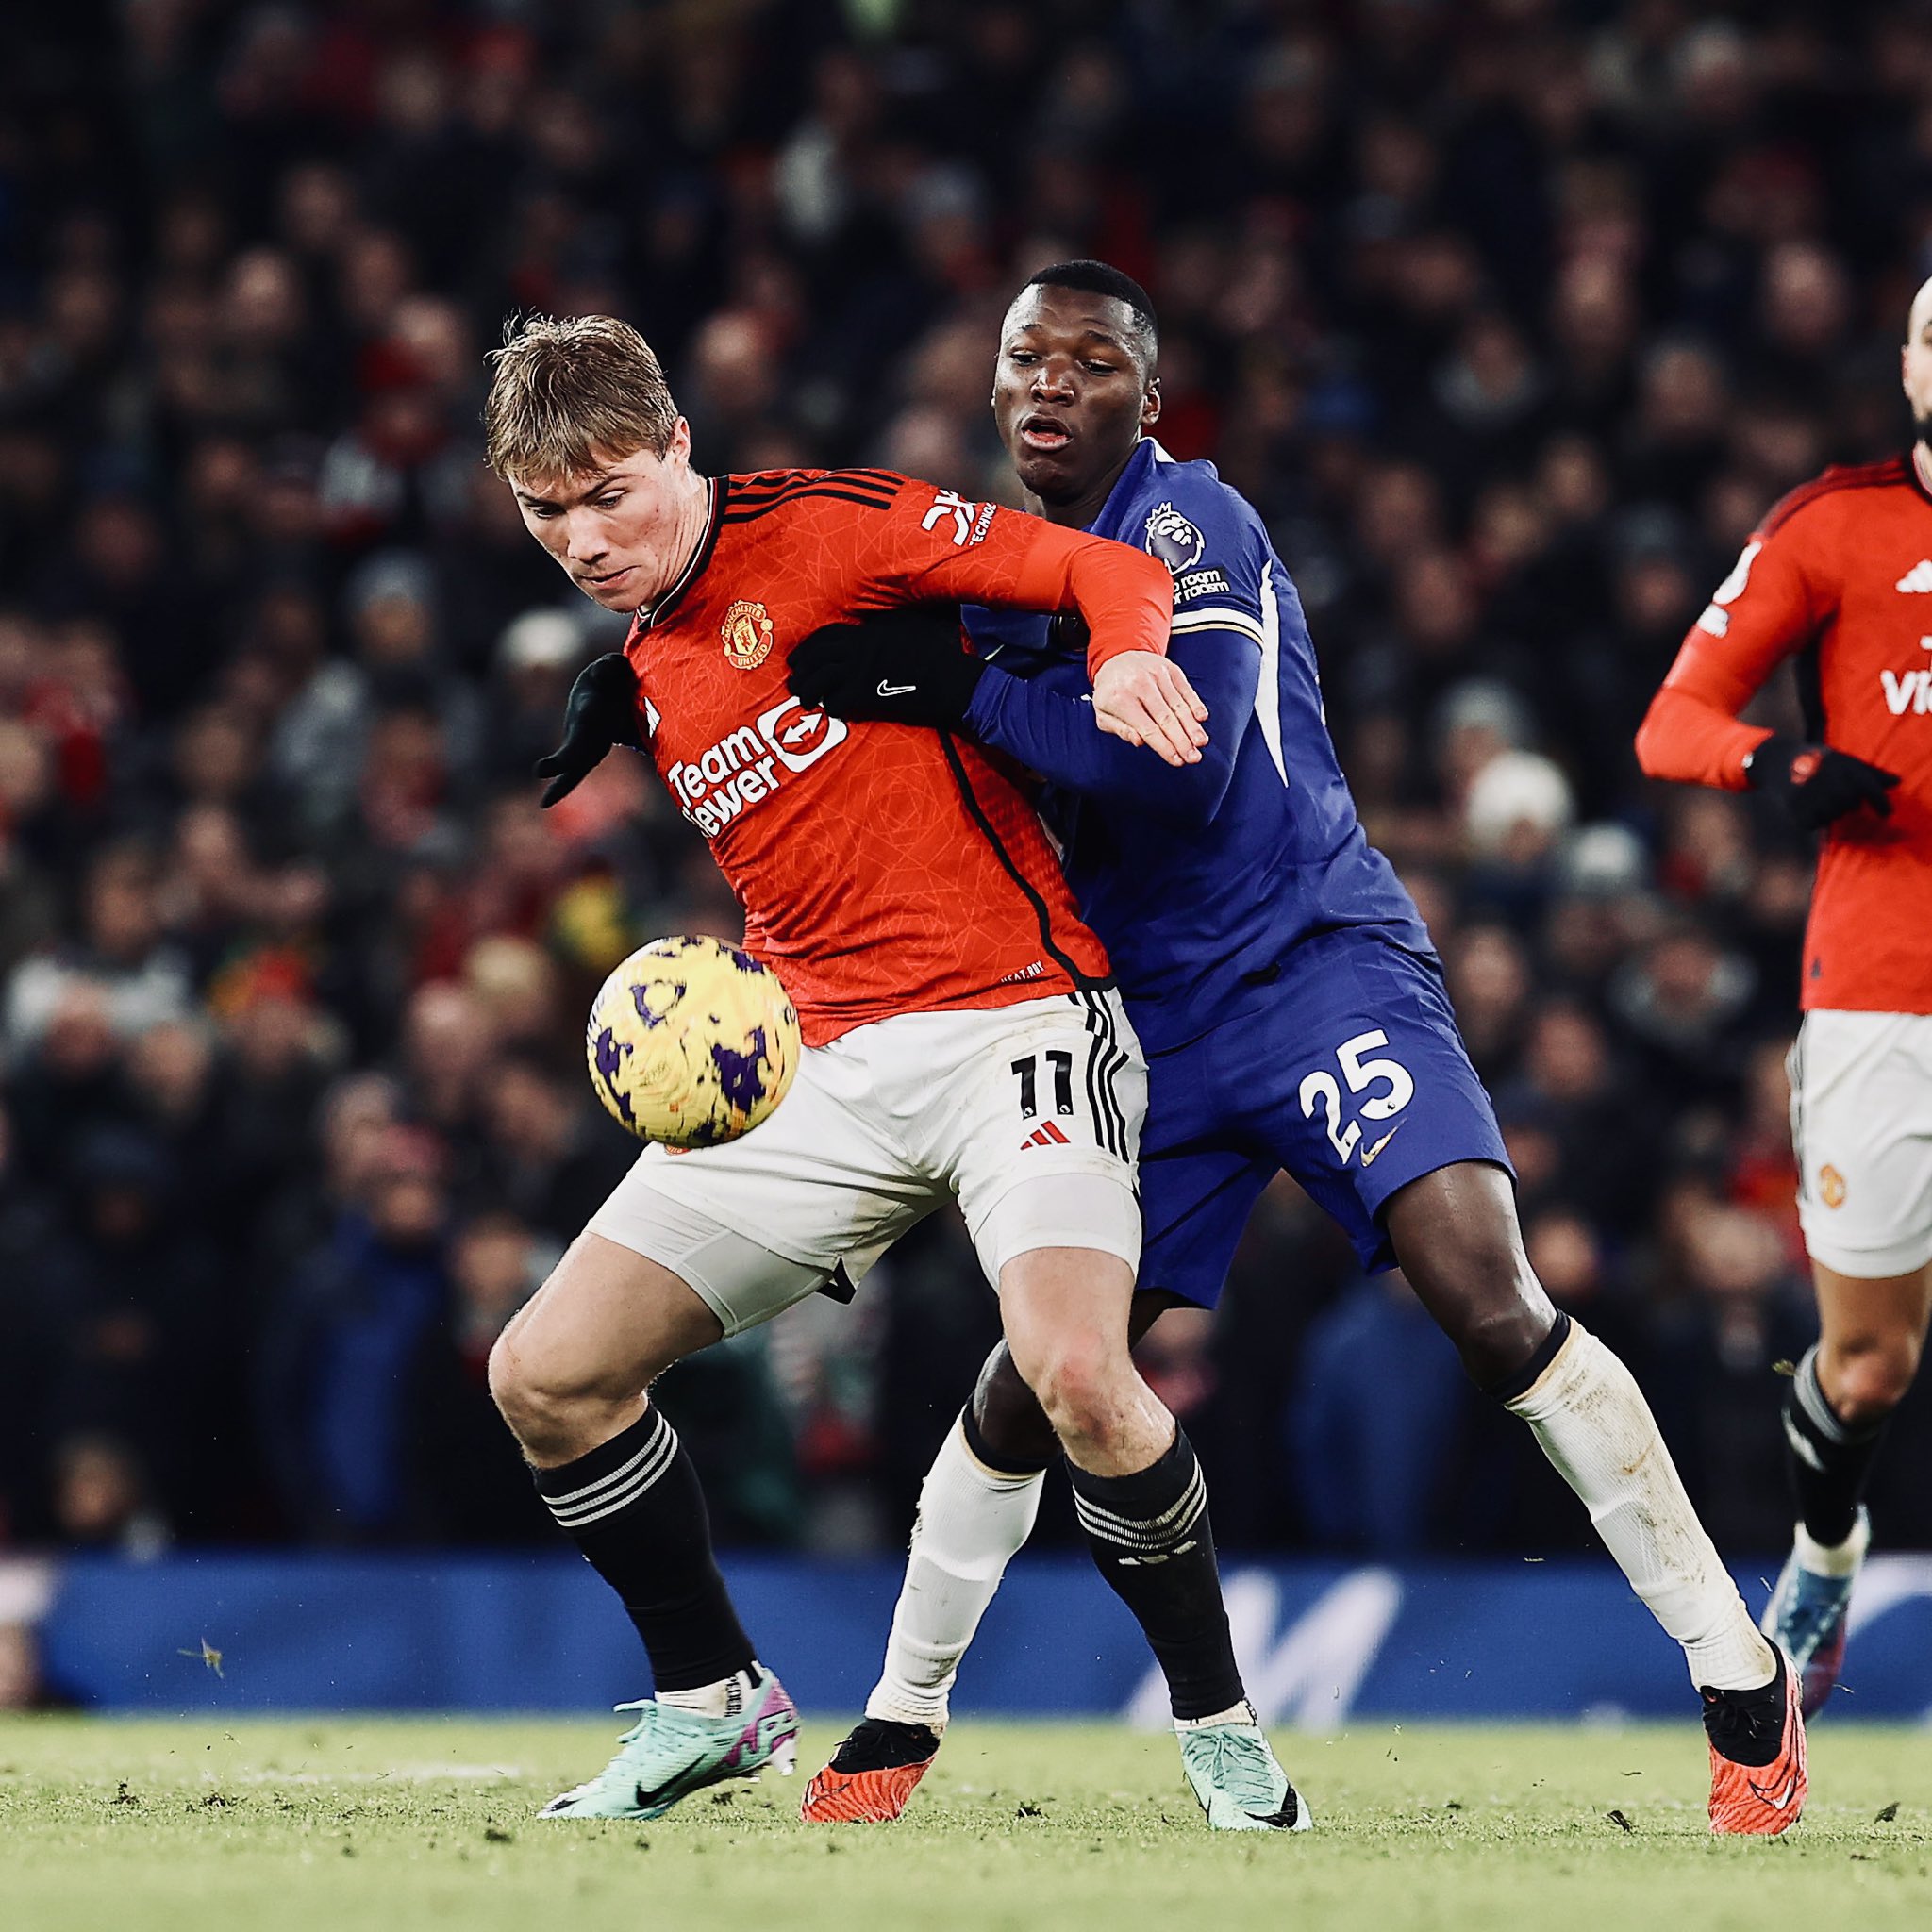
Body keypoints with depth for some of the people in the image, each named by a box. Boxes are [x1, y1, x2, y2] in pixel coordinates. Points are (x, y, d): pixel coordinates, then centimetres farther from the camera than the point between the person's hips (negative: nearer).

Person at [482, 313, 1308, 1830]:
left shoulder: (821, 526, -6)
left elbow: (1107, 572, -12)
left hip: (1016, 1020, -7)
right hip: (821, 1066, 7)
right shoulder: (642, 680, 15)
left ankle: (1218, 1717, -7)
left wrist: (1128, 655, -31)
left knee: (1076, 1373, -29)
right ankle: (714, 1702, 18)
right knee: (545, 1375, -1)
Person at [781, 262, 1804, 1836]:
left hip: (1316, 966, -7)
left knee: (1493, 1304, -22)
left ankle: (1745, 1687, -15)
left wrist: (963, 695, -19)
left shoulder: (1185, 524, -10)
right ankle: (899, 1729, 24)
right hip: (1149, 1025, 7)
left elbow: (1178, 763, -24)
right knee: (1029, 1389, 5)